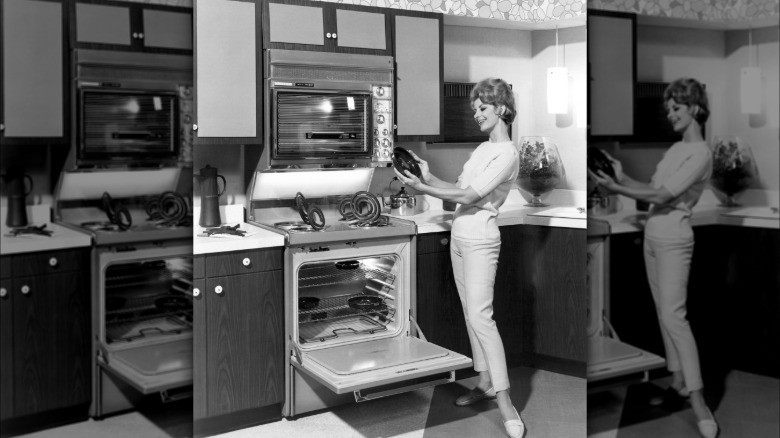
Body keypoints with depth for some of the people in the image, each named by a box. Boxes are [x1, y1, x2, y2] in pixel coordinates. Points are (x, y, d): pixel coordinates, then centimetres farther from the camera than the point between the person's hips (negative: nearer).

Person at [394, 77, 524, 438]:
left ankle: (505, 401, -13)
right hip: (459, 234, 9)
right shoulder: (483, 148, 15)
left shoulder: (507, 154, -12)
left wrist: (421, 189, -20)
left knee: (480, 315, -16)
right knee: (471, 313, 11)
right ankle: (485, 382, 20)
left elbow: (468, 196, -18)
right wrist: (428, 177, 1)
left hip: (480, 238, -9)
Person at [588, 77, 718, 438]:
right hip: (653, 233, 9)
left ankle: (698, 400, -14)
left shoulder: (700, 153, -13)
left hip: (673, 238, -9)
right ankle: (678, 378, 21)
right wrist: (622, 177, 2)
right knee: (664, 311, 11)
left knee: (673, 314, -16)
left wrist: (614, 189, -20)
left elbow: (662, 196, -19)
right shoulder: (675, 148, 13)